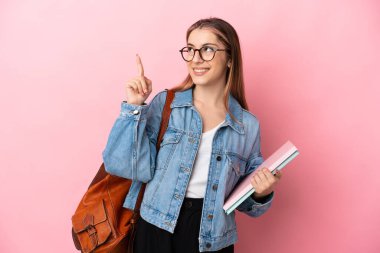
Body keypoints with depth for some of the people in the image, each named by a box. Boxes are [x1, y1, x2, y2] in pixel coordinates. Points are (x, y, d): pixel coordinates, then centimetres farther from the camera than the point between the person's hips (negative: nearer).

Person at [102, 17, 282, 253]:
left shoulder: (248, 125, -2)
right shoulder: (165, 104, -5)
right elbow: (138, 167, -13)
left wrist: (261, 193, -13)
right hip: (157, 230, -1)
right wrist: (135, 108, -17)